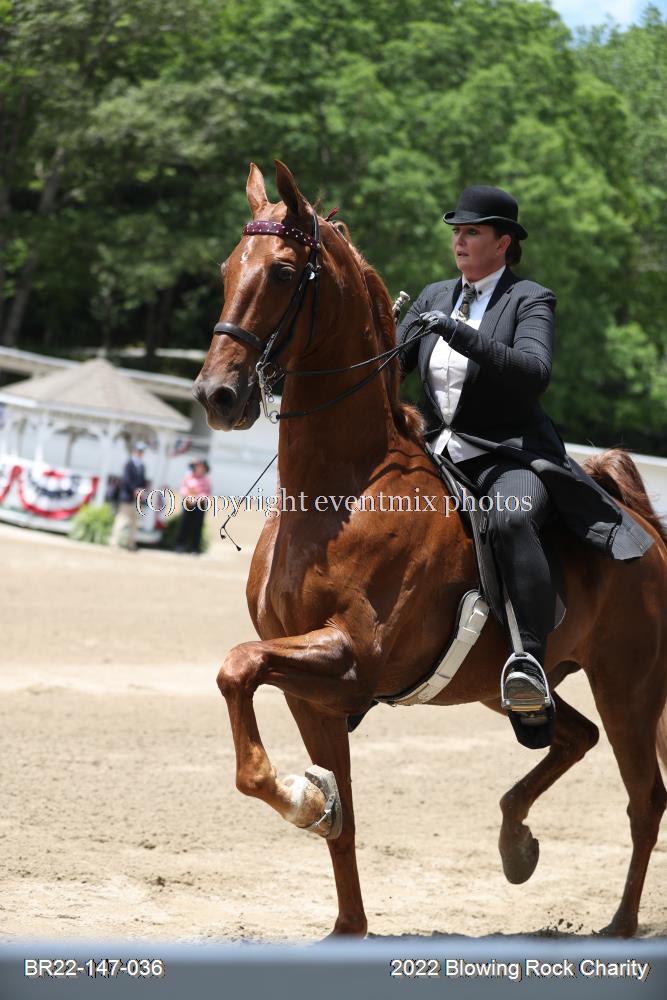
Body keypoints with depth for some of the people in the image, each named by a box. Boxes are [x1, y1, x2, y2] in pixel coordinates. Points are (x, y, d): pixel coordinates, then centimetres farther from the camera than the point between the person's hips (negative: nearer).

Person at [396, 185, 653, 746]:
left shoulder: (530, 301, 1)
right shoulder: (434, 299, 19)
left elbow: (534, 372, -17)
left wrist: (459, 335, -25)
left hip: (511, 457, -7)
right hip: (439, 458, 7)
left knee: (511, 518, -39)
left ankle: (532, 662, -48)